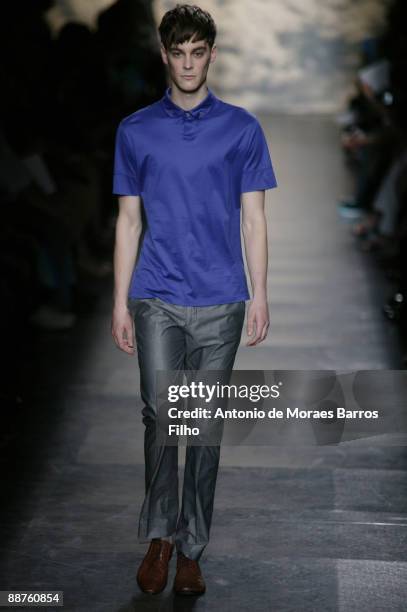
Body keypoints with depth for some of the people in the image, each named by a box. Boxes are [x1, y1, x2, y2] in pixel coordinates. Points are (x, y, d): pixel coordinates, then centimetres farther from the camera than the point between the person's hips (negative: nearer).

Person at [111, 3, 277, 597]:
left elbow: (253, 218, 5)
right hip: (156, 299, 0)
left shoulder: (241, 129, 4)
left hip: (220, 301, 0)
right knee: (160, 413, -11)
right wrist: (120, 301, 4)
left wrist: (260, 295, -2)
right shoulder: (135, 131, 7)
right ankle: (159, 535, 8)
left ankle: (191, 549, 16)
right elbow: (129, 221, 8)